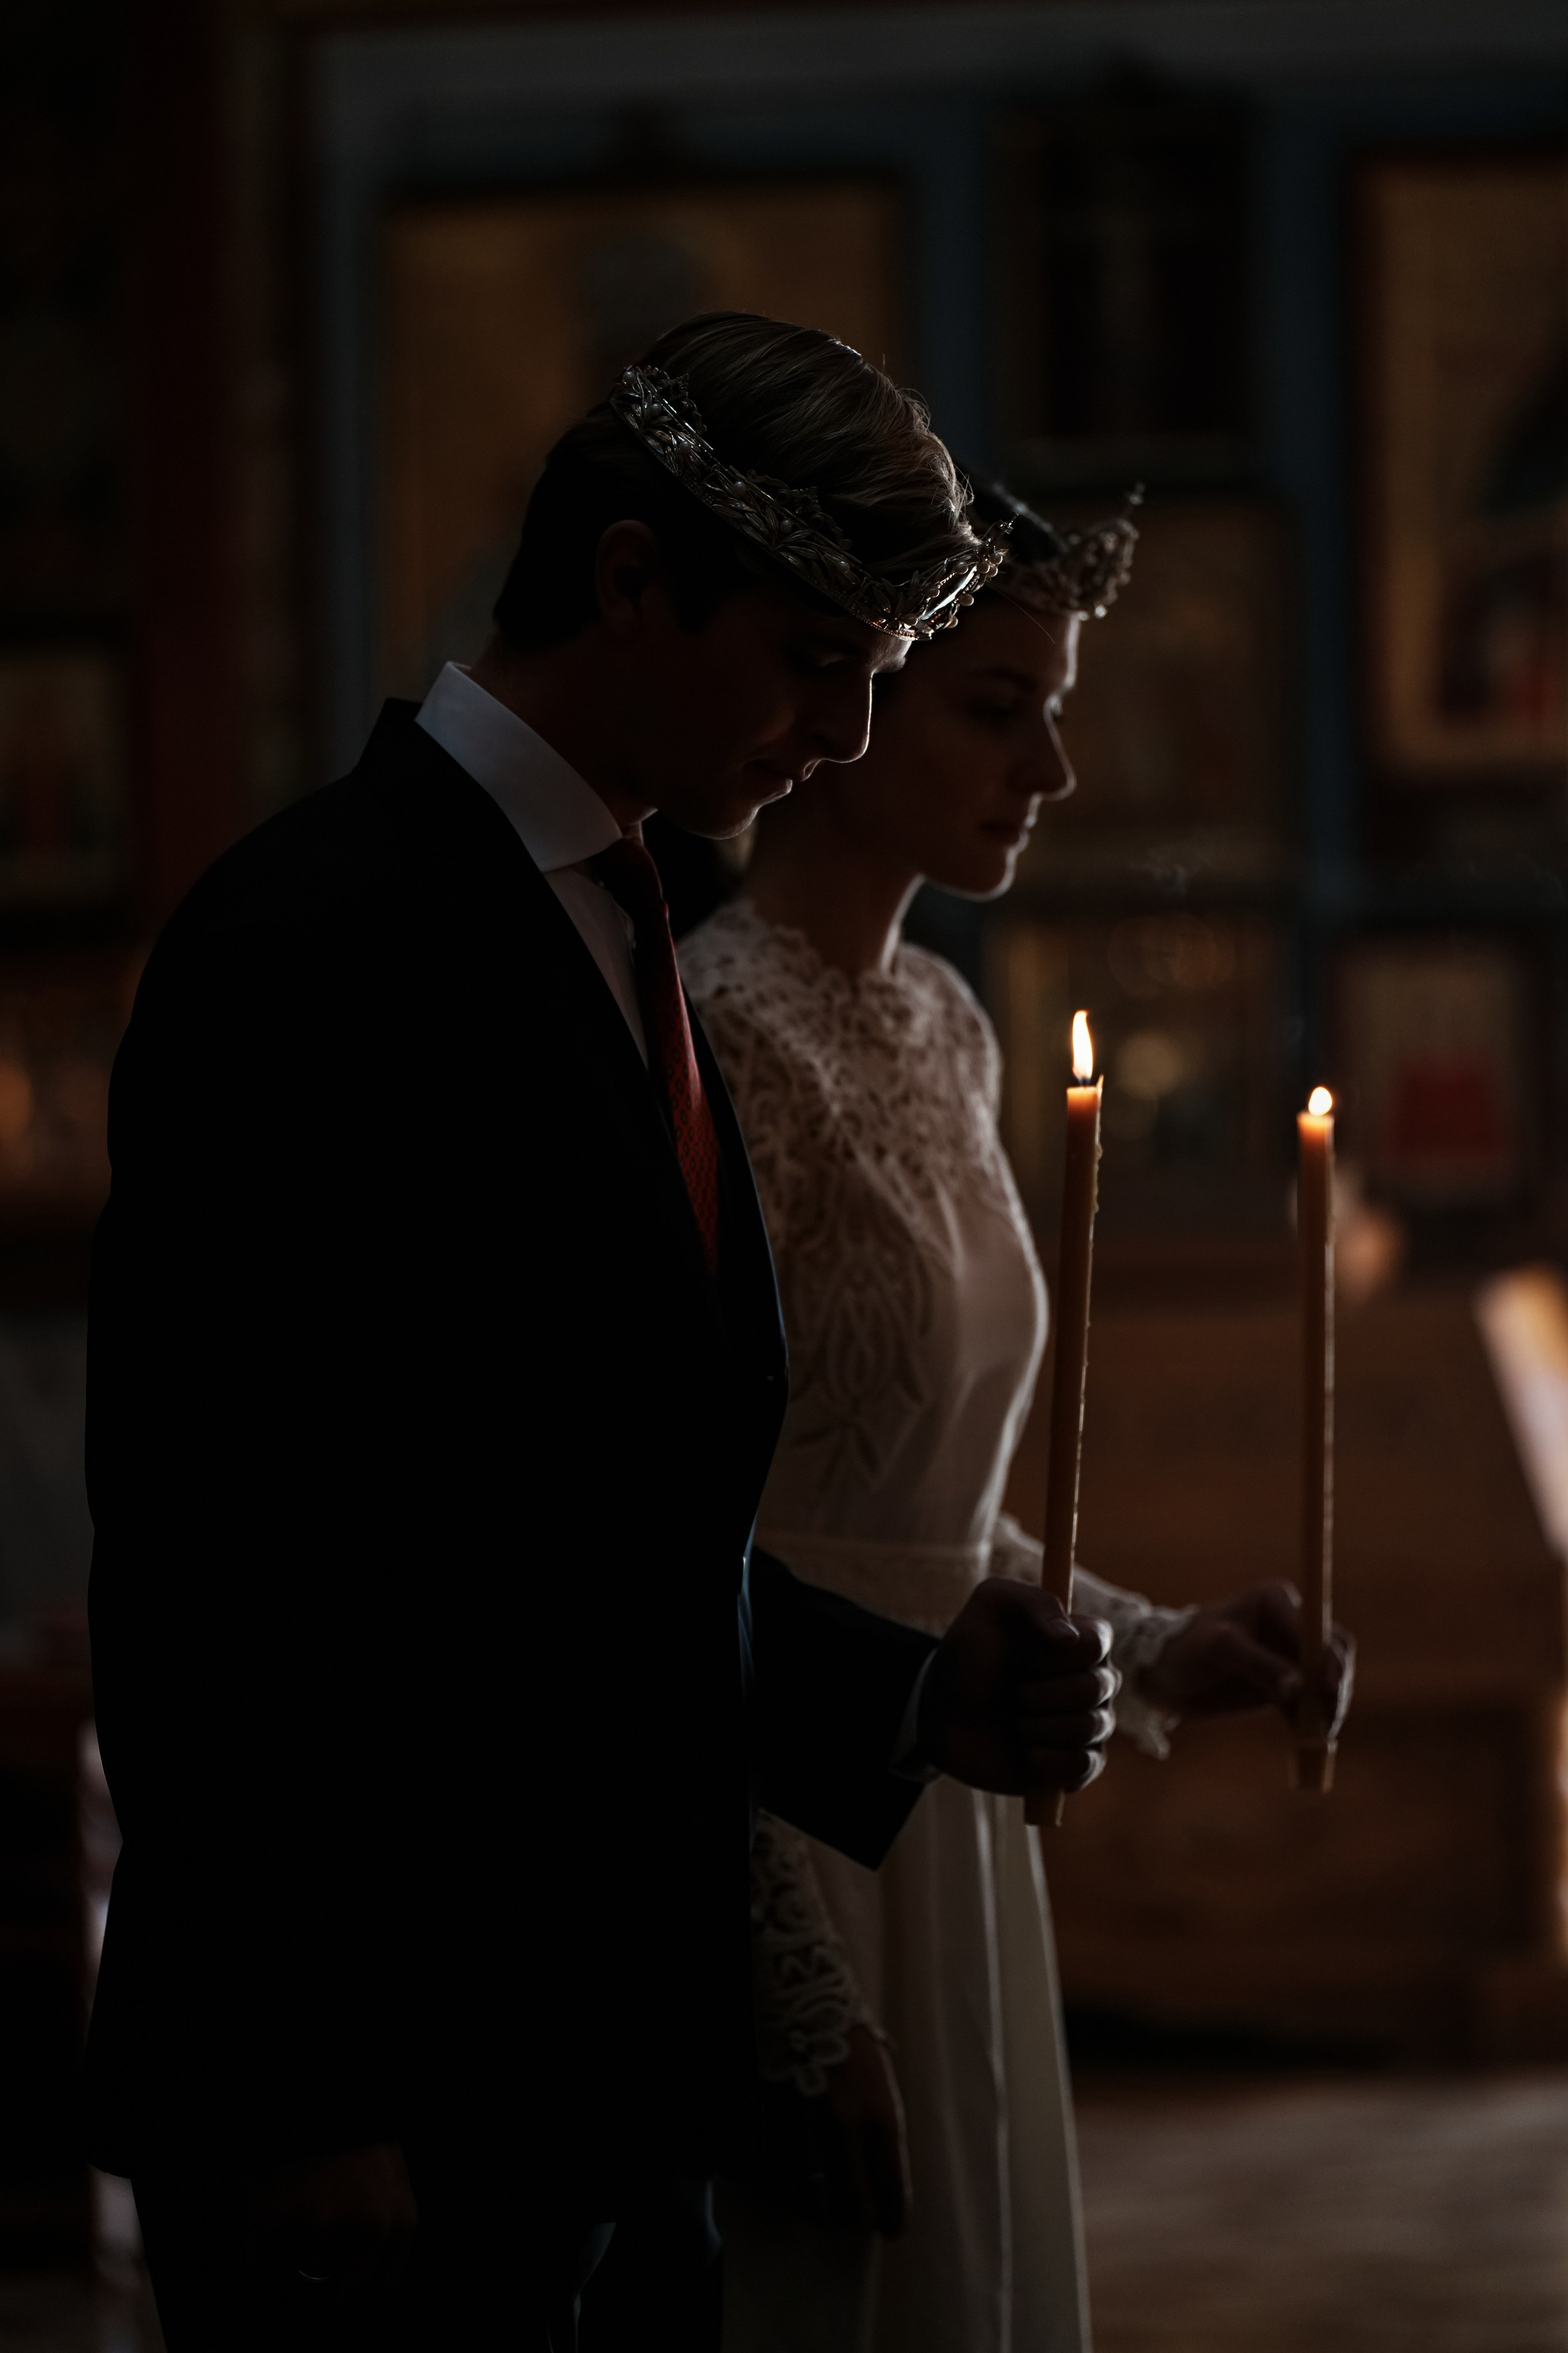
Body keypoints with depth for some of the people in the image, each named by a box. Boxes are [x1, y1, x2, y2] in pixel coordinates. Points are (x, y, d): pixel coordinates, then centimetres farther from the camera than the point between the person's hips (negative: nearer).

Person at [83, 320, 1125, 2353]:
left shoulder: (612, 942, 16)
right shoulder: (326, 944, -13)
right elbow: (215, 1566, -18)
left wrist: (908, 1700, 7)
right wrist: (303, 2111, -20)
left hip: (611, 2088, 9)